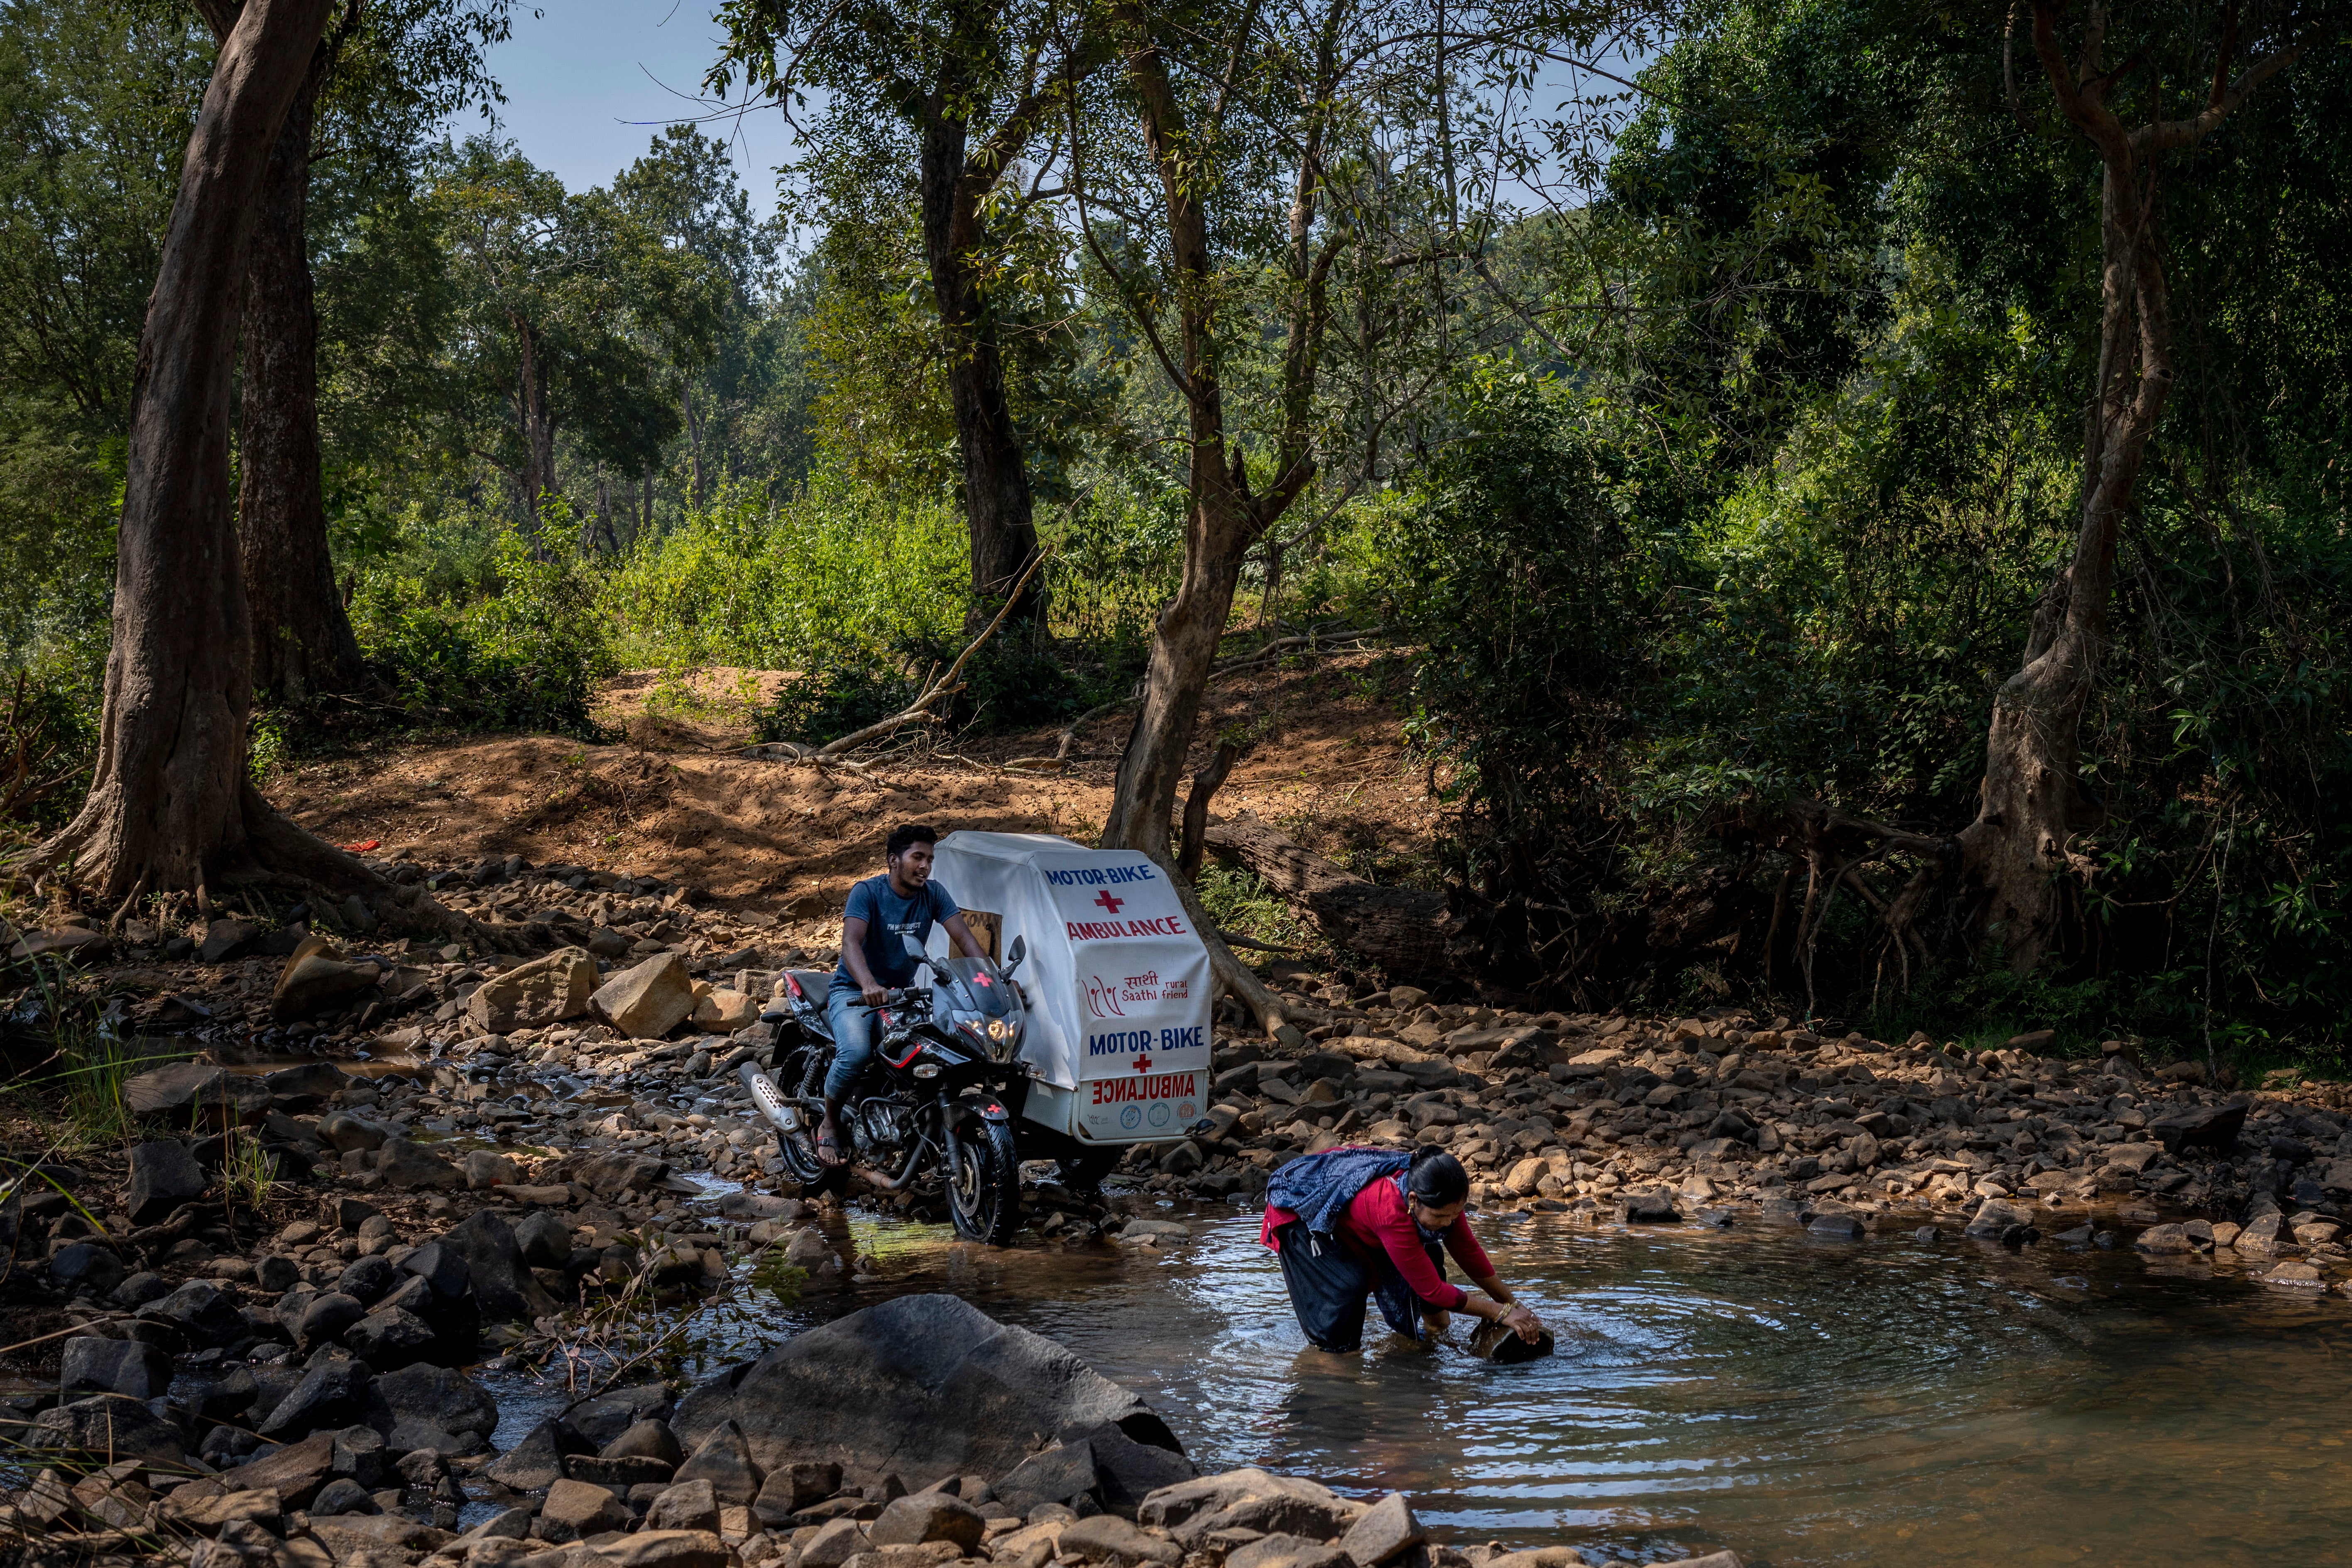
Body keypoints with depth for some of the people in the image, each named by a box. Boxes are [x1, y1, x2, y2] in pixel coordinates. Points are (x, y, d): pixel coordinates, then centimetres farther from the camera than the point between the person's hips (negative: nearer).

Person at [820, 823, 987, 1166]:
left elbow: (964, 936, -9)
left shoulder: (933, 893, 0)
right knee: (856, 1051, -34)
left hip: (903, 992, 5)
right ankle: (830, 1122, -7)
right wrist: (869, 985, -50)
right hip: (853, 992, -5)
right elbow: (851, 942, -30)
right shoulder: (867, 892, -15)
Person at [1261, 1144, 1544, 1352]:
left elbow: (1467, 1249, -6)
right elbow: (1432, 1290, -35)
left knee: (1429, 1254, -7)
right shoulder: (1392, 1211, -44)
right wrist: (1501, 1313, -29)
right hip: (1298, 1208, -7)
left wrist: (1510, 1302, -4)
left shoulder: (1440, 1196, -24)